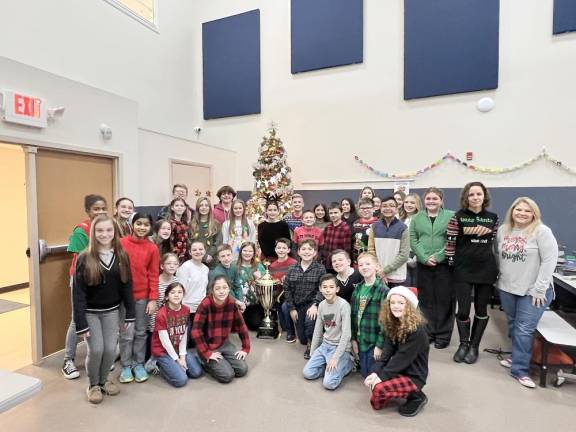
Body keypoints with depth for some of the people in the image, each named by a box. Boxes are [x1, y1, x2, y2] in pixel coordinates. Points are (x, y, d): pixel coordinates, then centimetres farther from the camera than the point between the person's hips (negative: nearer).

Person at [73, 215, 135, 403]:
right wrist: (80, 322, -15)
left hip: (112, 311, 3)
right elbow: (78, 292, -12)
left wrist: (130, 314, -2)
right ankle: (93, 384, 25)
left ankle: (104, 380, 32)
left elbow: (127, 286, -1)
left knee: (111, 349, 4)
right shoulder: (85, 258, -14)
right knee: (96, 350, -2)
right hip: (90, 312, -2)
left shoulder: (122, 256, -5)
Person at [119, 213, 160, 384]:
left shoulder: (153, 248, -2)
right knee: (126, 334, 6)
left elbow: (154, 275, -1)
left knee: (141, 332, 12)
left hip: (143, 296, 1)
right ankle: (126, 366, 23)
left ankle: (139, 364, 26)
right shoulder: (121, 243, -5)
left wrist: (153, 299, -5)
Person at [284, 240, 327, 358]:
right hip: (297, 305, 3)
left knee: (309, 321, -34)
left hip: (312, 304, -3)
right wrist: (292, 308, -3)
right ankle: (309, 342, 46)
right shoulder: (292, 269, 0)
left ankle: (311, 345, -2)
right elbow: (287, 289, 2)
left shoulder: (320, 269, -8)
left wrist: (315, 305, -26)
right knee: (302, 339, 7)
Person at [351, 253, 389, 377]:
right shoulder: (358, 289, 4)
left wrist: (380, 345, -16)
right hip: (360, 340, 6)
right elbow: (354, 315, 7)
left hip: (375, 341, -5)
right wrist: (353, 339, 5)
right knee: (364, 373, 16)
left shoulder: (383, 290, -16)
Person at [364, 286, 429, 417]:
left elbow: (402, 357, -24)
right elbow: (387, 352, -3)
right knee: (371, 381, -9)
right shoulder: (393, 325, 1)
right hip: (398, 370, 8)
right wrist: (376, 372, -15)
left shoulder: (417, 330, -23)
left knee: (379, 388, -25)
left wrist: (382, 375, -21)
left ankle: (417, 397, 0)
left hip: (414, 376, -8)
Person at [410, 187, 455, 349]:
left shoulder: (451, 216, 1)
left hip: (444, 264, -2)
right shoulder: (417, 218, 9)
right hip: (423, 265, 2)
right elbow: (413, 240, 2)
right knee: (426, 300, 10)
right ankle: (428, 332, 23)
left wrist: (438, 257, -15)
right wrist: (425, 258, -11)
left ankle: (443, 335, 17)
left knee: (444, 300, 4)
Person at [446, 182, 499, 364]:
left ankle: (474, 346, 26)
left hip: (486, 269, 3)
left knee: (481, 309, 10)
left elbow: (495, 243, 11)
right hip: (463, 270, -2)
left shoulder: (493, 217, 5)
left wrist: (495, 266, 6)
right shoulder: (458, 217, -5)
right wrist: (451, 263, -5)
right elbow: (450, 242, -4)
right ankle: (463, 344, 22)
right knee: (463, 310, -1)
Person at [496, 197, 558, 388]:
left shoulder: (541, 231, -12)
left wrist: (539, 289, -15)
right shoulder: (503, 230, 4)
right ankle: (519, 357, 34)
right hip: (506, 288, 5)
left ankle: (519, 369, 10)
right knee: (513, 326, 16)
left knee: (524, 330, -3)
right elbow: (498, 256, 13)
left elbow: (550, 260, -14)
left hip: (533, 291, -5)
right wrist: (498, 278, 9)